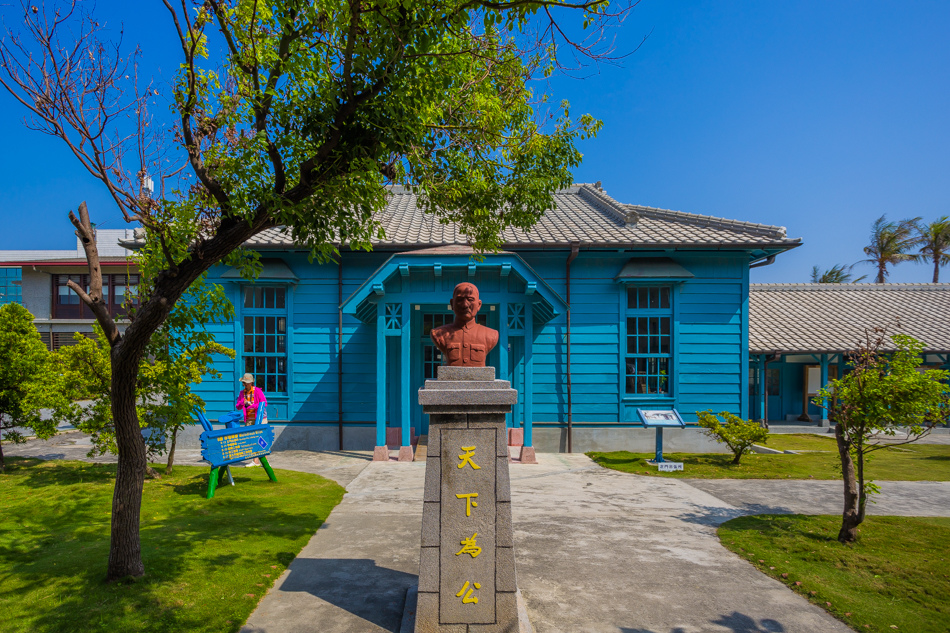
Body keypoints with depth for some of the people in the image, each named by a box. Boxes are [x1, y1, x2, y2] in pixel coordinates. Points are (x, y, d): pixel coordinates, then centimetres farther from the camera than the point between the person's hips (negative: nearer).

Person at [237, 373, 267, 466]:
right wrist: (242, 403, -13)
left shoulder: (257, 391, -8)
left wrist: (251, 405, -23)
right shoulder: (242, 393, 8)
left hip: (260, 418, -5)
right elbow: (238, 407, 9)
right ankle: (255, 461, 8)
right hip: (249, 419, 5)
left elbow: (264, 403, -16)